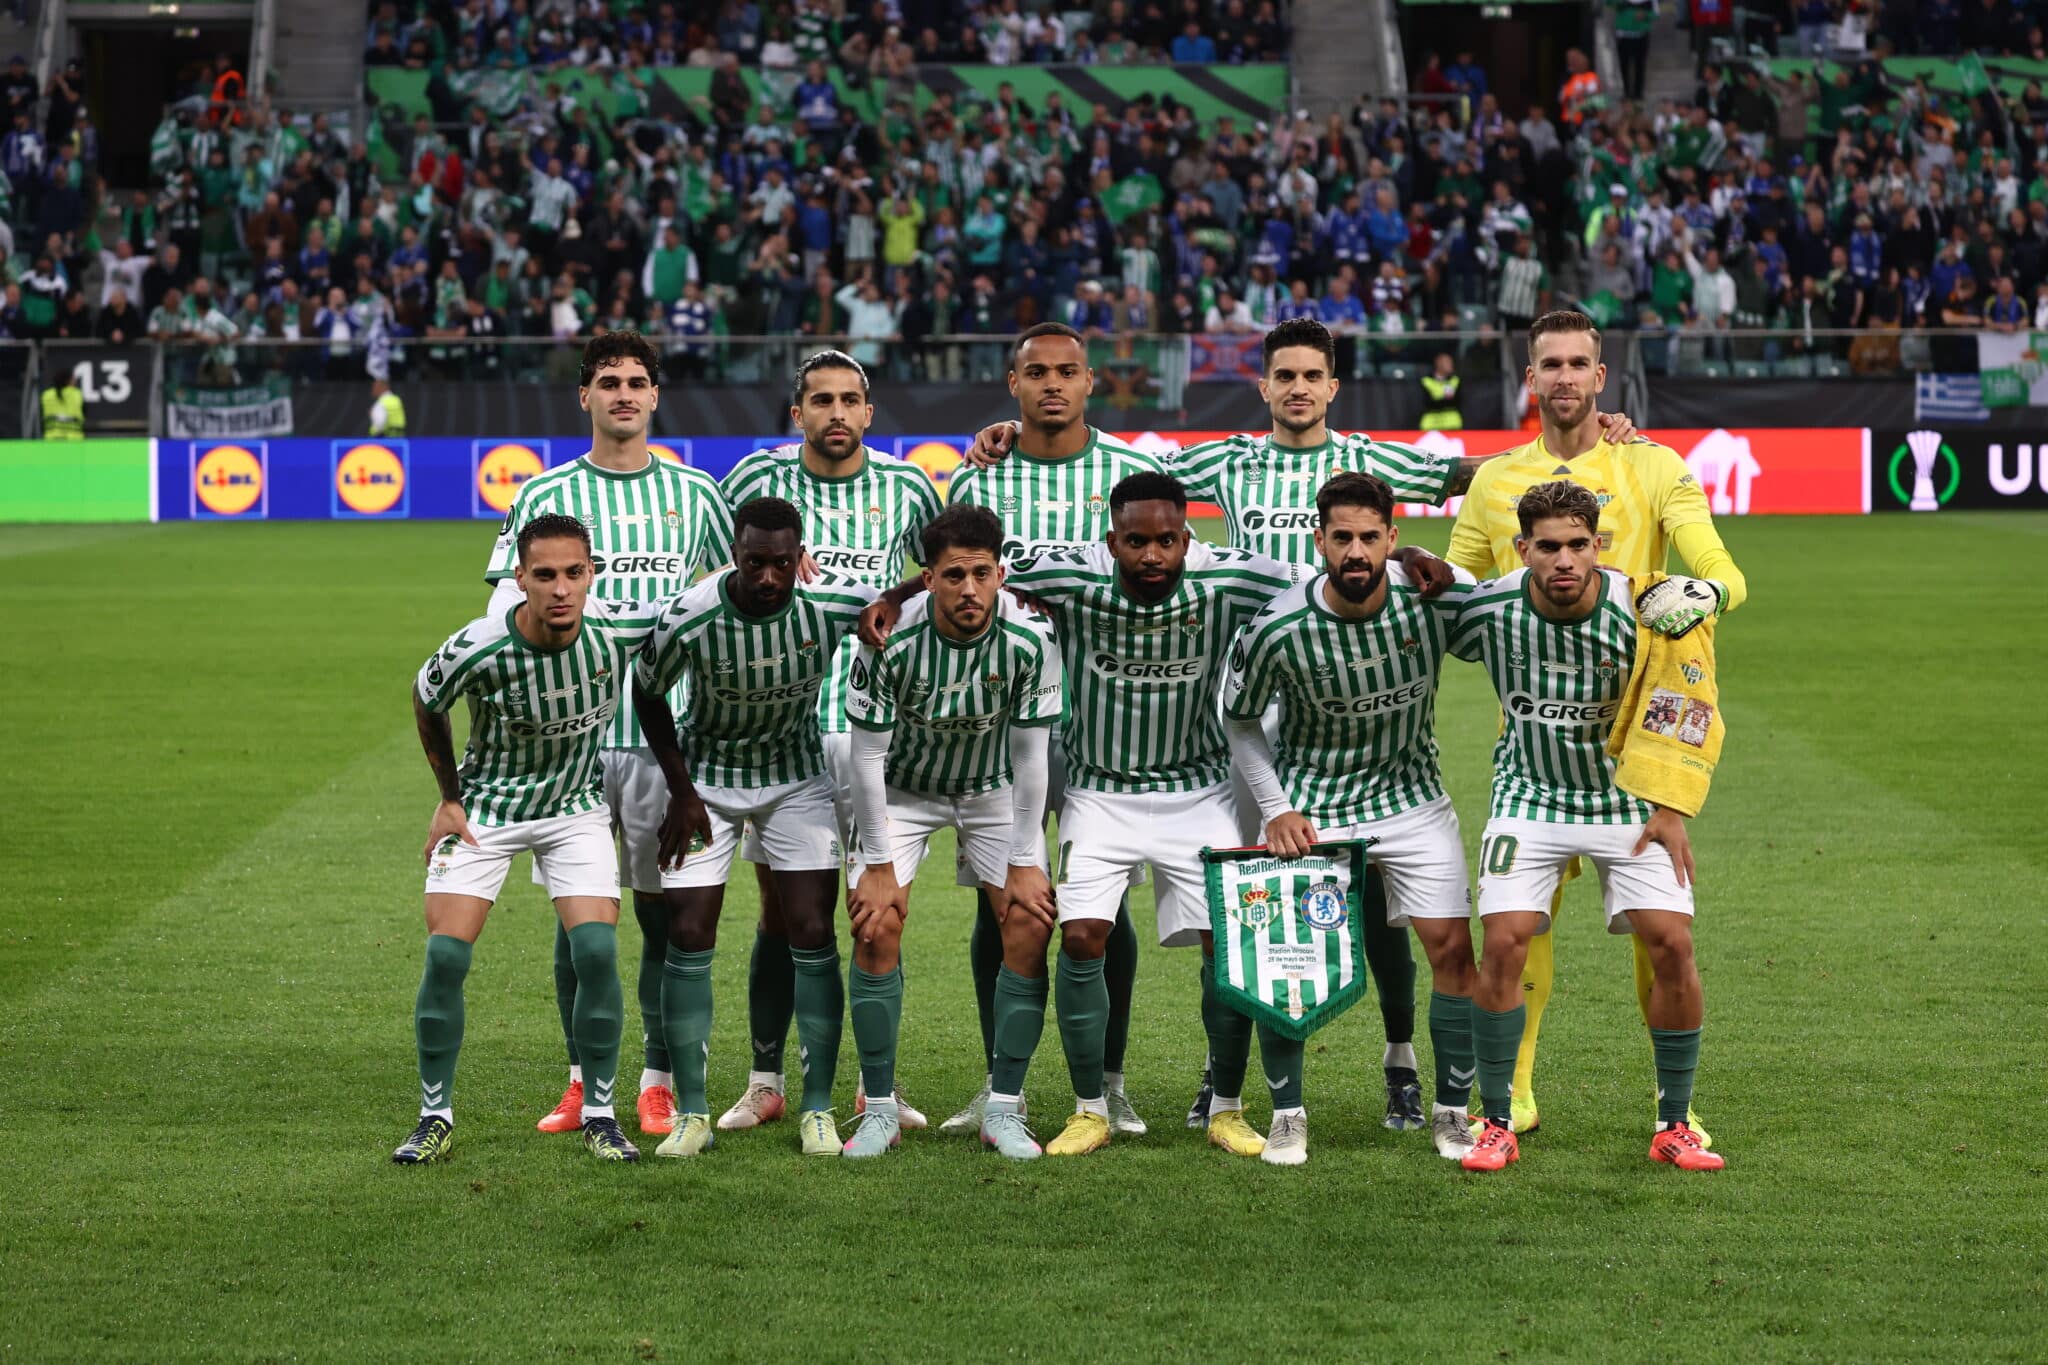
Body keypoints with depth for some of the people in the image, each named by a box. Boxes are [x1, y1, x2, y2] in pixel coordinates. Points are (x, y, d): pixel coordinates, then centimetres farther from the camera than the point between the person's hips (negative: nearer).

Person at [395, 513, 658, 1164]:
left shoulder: (622, 630, -22)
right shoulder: (475, 651, -26)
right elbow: (426, 704, -3)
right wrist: (450, 797, 2)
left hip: (577, 806, 1)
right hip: (484, 807, -1)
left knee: (597, 951, -13)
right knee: (445, 956, -9)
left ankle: (598, 1115, 3)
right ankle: (436, 1117, 7)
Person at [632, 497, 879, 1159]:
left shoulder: (835, 604, -23)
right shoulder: (689, 619, -27)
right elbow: (647, 692, -7)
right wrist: (682, 791, -8)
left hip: (798, 778, 1)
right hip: (708, 778, -1)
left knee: (813, 936, -6)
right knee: (689, 938, -7)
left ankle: (817, 1110, 3)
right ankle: (692, 1112, 3)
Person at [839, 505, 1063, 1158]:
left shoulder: (1030, 638, -26)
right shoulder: (889, 639, -28)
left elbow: (1030, 753, -15)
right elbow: (868, 753, -17)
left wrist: (1025, 862, -12)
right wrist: (880, 864, -15)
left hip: (993, 787, 1)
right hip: (903, 787, -1)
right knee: (876, 928, -14)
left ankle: (1004, 1109, -1)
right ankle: (879, 1109, -2)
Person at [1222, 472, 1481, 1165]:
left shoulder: (1435, 598, -19)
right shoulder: (1278, 628, -22)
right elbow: (1239, 720, -5)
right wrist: (1276, 810, -11)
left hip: (1412, 798, 1)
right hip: (1309, 804, -1)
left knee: (1453, 947, -5)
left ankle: (1452, 1113, 11)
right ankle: (1288, 1116, 11)